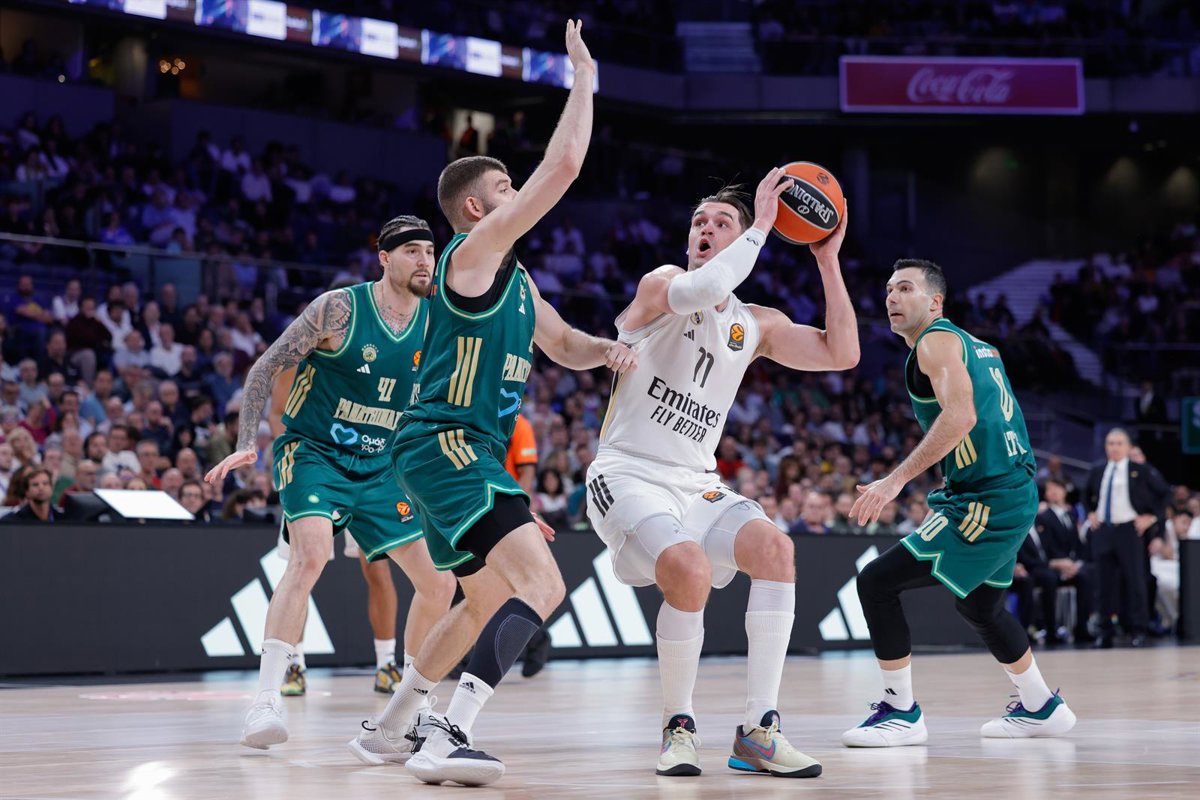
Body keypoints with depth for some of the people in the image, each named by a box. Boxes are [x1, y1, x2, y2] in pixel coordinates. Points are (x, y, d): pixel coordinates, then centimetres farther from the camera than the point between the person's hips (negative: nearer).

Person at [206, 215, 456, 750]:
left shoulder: (435, 323, 0)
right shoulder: (339, 308, -14)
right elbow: (265, 369, -10)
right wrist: (246, 445, -19)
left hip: (379, 466, 6)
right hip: (313, 453, -6)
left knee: (439, 582, 1)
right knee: (311, 555, -31)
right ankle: (266, 702, -32)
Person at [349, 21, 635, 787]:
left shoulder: (515, 277, 20)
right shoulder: (475, 251, -8)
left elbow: (564, 344, 29)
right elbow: (562, 168, -14)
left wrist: (607, 349, 5)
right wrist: (584, 83, -4)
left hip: (469, 455, 11)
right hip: (445, 444, -11)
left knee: (487, 602, 24)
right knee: (542, 583, -23)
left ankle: (388, 728, 33)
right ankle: (450, 738, -30)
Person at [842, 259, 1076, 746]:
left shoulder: (936, 341, -10)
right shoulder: (974, 345, 20)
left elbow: (961, 416, -25)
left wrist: (896, 480, -29)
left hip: (986, 501, -11)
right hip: (1014, 493, 11)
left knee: (877, 581, -11)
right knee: (980, 605, 30)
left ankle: (901, 712, -5)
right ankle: (1041, 708, 40)